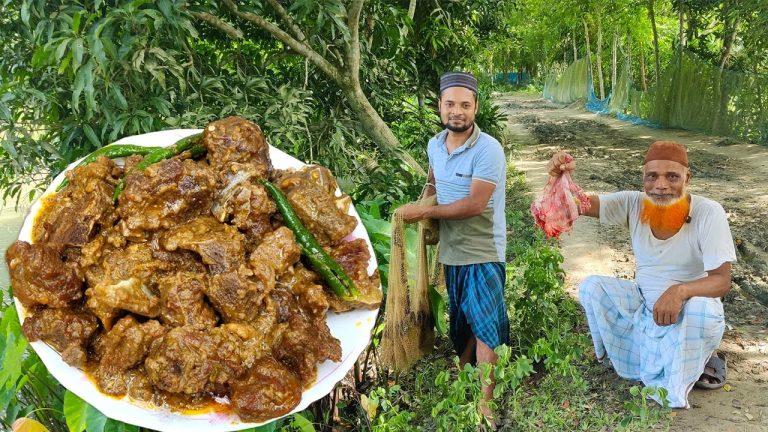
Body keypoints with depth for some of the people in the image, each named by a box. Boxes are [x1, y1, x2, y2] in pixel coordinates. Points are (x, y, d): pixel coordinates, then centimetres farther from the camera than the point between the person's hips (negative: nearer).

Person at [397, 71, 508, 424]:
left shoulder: (488, 150, -20)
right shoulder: (434, 145, 2)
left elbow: (474, 205, -25)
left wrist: (423, 212, -19)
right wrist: (421, 205, 4)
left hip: (482, 252, -6)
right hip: (450, 250, 7)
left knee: (484, 323, -4)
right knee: (461, 319, 20)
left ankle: (484, 403, 3)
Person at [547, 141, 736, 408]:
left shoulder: (708, 213, -22)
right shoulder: (634, 204, -13)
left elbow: (721, 280, -26)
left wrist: (680, 290, -46)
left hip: (690, 312, -4)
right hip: (643, 303, 5)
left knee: (702, 311, -37)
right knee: (591, 288, -14)